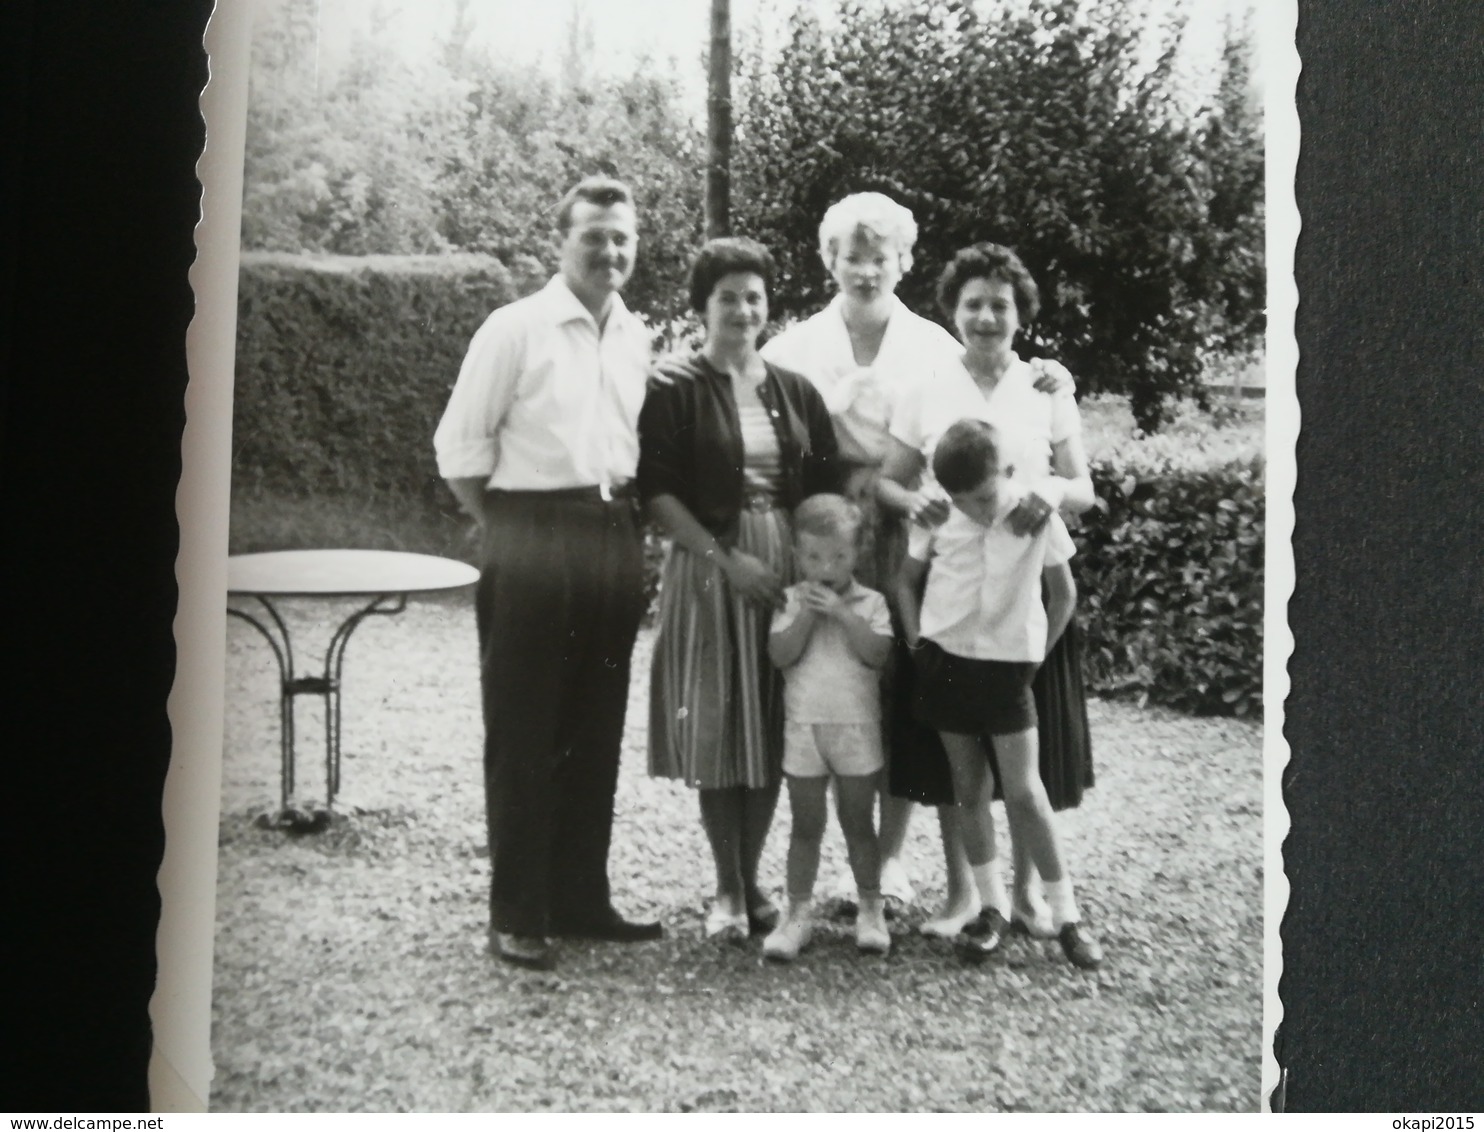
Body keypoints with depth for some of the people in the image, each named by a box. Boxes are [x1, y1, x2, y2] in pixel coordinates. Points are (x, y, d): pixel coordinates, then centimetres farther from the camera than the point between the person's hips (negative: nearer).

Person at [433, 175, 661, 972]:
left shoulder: (639, 339, 10)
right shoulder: (515, 329, -6)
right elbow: (459, 447, -5)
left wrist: (627, 530, 6)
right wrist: (505, 533, -3)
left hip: (614, 540, 6)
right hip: (532, 543, -5)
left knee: (596, 734, 12)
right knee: (522, 735, 3)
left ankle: (580, 899, 24)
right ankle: (515, 914, 13)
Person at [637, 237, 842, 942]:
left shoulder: (796, 393, 11)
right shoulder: (675, 393, -1)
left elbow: (826, 490, 11)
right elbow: (657, 494, -7)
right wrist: (728, 560, -15)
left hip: (790, 570, 4)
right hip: (708, 569, -3)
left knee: (773, 731, 6)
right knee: (715, 730, -1)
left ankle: (752, 880, 21)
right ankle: (728, 890, 12)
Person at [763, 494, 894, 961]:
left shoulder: (870, 602, 0)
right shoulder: (792, 600, 2)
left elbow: (878, 653, -14)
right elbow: (781, 655, -9)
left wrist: (841, 612, -18)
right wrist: (807, 613, -16)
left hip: (858, 726, -1)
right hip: (803, 725, 1)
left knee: (858, 822, 9)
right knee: (805, 825, 7)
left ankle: (870, 909, 20)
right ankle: (798, 912, 14)